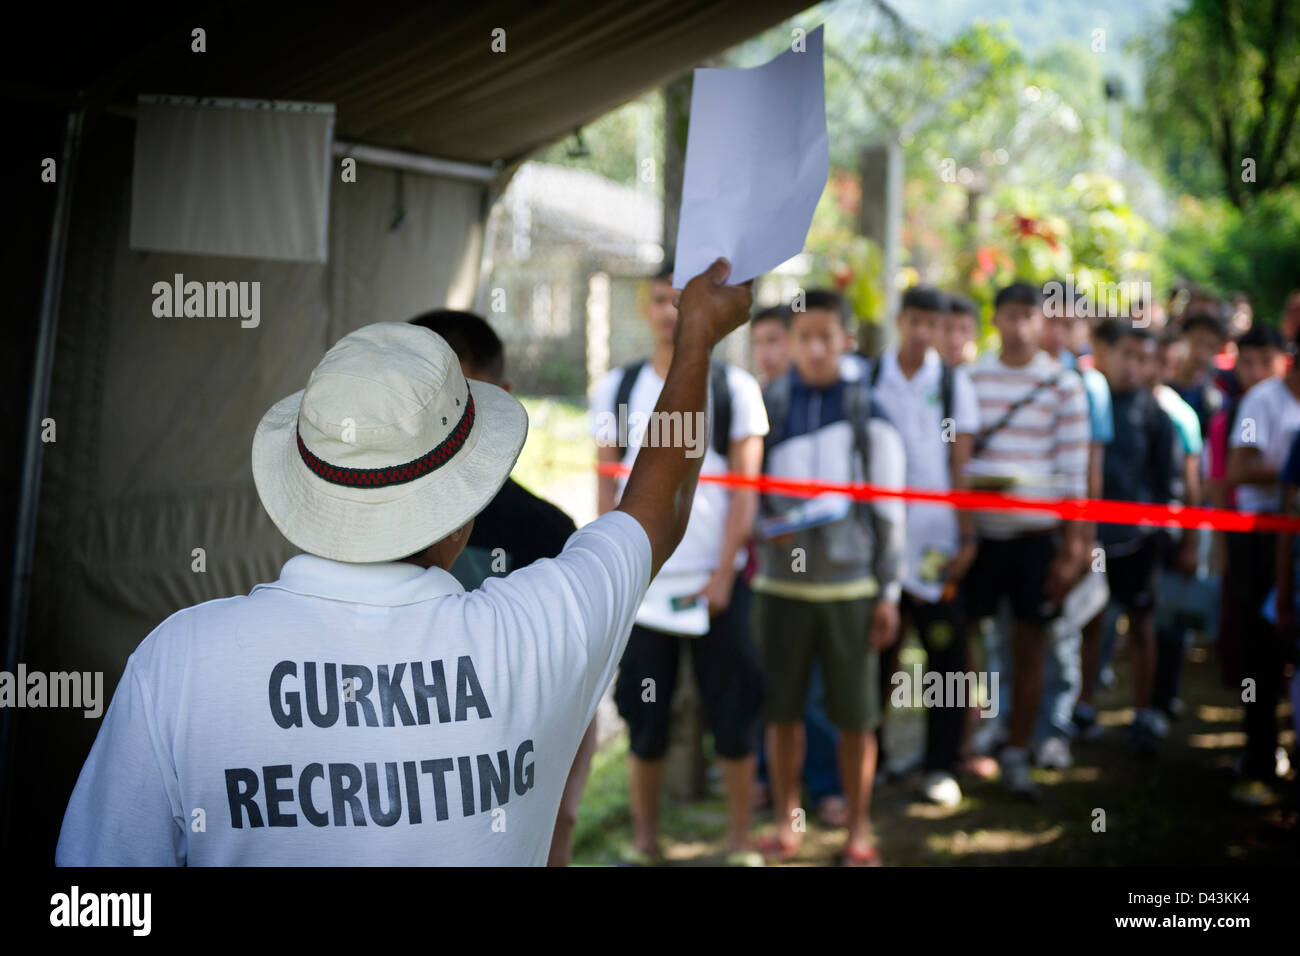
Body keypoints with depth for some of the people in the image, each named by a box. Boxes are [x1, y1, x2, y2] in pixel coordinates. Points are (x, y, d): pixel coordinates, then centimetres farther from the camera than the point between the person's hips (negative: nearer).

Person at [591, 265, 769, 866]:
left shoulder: (734, 388, 3)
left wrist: (724, 574, -8)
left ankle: (741, 842, 16)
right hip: (642, 580, 1)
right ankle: (643, 840, 20)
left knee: (734, 714, 2)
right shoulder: (616, 389, 7)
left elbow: (745, 488, 0)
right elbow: (608, 486, 8)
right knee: (644, 716, 6)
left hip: (715, 579, -1)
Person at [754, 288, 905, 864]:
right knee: (781, 709, 7)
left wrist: (889, 592, 0)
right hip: (781, 580, 1)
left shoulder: (869, 410, 3)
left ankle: (859, 829, 19)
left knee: (856, 715, 4)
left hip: (850, 584, -1)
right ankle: (785, 822, 23)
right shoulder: (765, 405, 5)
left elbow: (888, 509, 3)